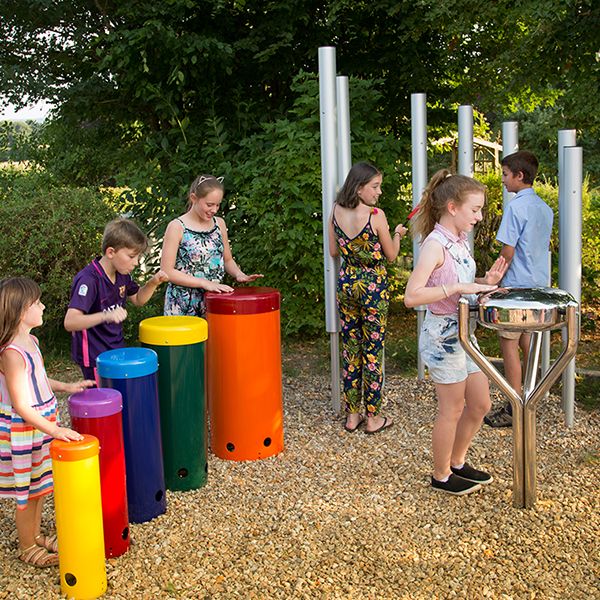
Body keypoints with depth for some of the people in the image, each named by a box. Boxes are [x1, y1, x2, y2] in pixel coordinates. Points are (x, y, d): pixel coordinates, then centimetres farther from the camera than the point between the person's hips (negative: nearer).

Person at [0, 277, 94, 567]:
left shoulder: (29, 340, 2)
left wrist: (66, 387, 13)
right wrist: (55, 430, -30)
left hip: (41, 426, 9)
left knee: (38, 488, 23)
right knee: (27, 494, 9)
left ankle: (36, 535, 41)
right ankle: (27, 547, 27)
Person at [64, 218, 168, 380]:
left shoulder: (122, 274, 0)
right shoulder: (88, 280, -25)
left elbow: (138, 299, 17)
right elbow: (70, 322, -33)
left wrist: (153, 283, -2)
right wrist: (105, 316, -47)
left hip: (117, 350, 8)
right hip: (94, 357, -8)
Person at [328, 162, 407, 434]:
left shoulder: (336, 212, -2)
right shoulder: (376, 215, -17)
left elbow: (333, 251, 7)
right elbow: (391, 255, -6)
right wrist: (397, 234, 12)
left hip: (346, 284, 5)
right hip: (373, 285, -5)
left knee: (350, 349, 12)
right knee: (373, 351, 4)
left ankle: (352, 415, 18)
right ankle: (373, 418, 12)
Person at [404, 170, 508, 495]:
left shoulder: (460, 242, 7)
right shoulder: (435, 245, -20)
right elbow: (411, 296, -29)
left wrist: (485, 282, 1)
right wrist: (457, 288, -30)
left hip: (464, 333, 9)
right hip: (443, 336, -9)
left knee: (480, 403, 16)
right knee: (452, 408, 5)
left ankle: (457, 463, 34)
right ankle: (442, 476, 23)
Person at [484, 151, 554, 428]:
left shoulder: (516, 206, -16)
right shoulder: (545, 208, 10)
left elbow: (508, 251, -17)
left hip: (516, 286, -8)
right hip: (539, 285, 9)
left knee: (509, 344, -2)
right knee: (527, 342, 16)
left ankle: (513, 410, 1)